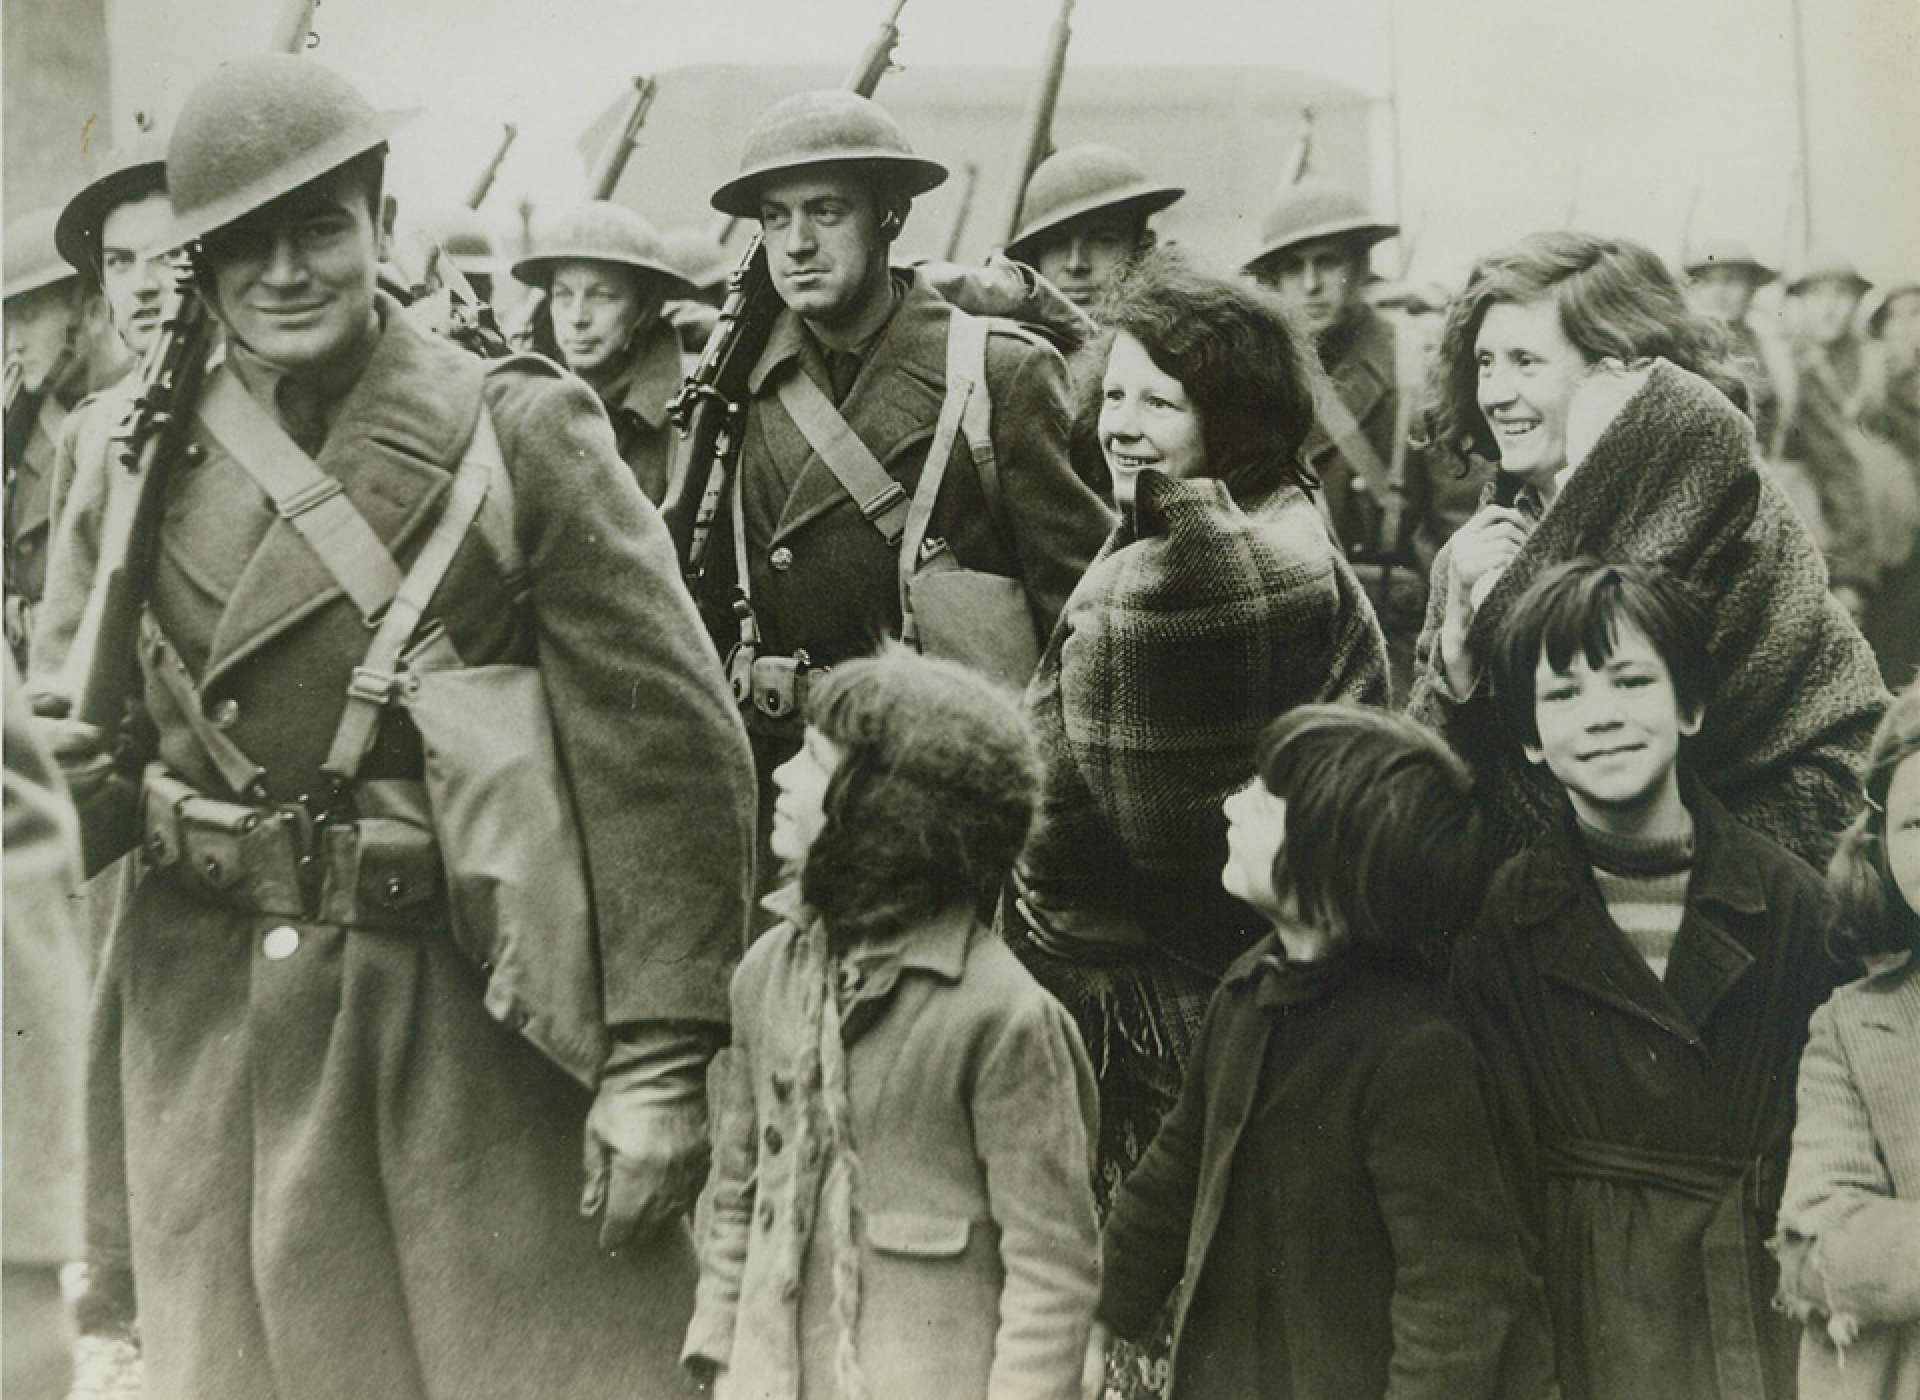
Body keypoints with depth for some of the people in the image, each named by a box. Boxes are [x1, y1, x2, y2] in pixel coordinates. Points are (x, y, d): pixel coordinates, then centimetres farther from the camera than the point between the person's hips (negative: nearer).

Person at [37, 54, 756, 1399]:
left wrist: (660, 1068, -13)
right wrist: (81, 776, -8)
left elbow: (670, 749, -9)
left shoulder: (518, 435, -6)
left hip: (471, 1032, -3)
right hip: (208, 1037, 3)